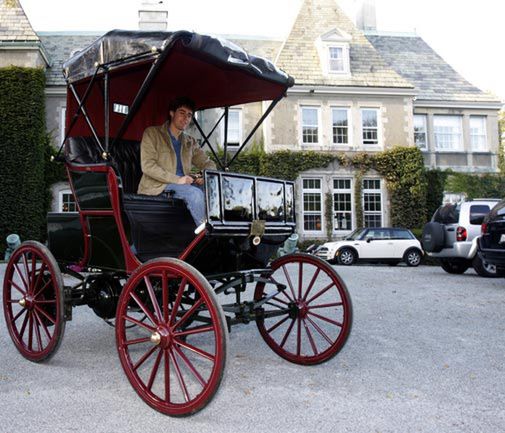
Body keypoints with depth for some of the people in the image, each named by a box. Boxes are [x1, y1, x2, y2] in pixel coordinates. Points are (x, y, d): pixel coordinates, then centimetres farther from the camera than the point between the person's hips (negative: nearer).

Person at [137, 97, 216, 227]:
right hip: (157, 186, -5)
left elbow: (208, 163, 20)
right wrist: (176, 179, -18)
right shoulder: (152, 133, 3)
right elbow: (147, 166, -9)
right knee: (195, 193, -31)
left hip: (184, 184, 6)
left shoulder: (190, 142, 21)